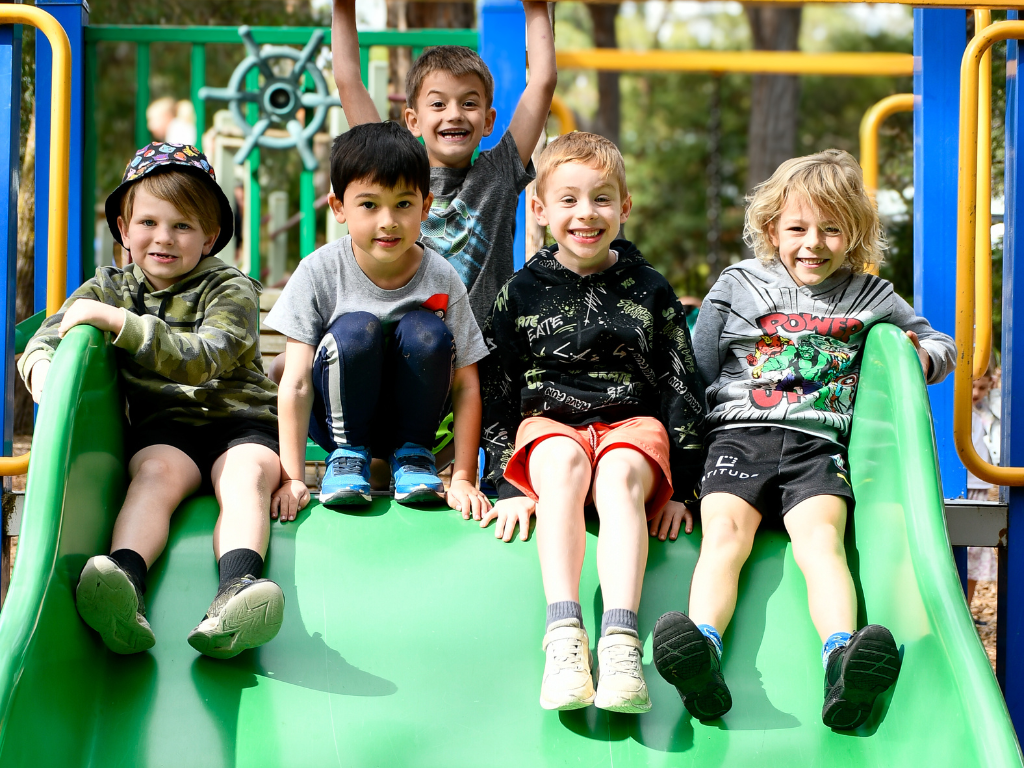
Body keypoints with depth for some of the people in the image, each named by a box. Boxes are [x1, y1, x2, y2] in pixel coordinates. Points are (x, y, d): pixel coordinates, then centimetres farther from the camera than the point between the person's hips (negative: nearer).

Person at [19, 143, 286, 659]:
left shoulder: (230, 290, 1)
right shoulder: (111, 287, 14)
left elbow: (201, 360, -16)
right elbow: (46, 336, 10)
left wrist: (120, 323, -24)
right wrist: (41, 365, -17)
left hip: (240, 420, -1)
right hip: (163, 425, 1)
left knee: (246, 475, -33)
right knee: (156, 472, -32)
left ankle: (237, 589, -63)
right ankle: (126, 586, -62)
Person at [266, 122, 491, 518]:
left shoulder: (441, 280, -14)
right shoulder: (320, 272, -17)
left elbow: (465, 386, -12)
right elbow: (296, 383, -18)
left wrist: (463, 479, -20)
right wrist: (292, 478, -24)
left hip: (410, 415, 1)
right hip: (338, 411, -1)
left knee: (426, 332, -28)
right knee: (356, 329, -31)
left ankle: (413, 454, -5)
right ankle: (348, 454, -8)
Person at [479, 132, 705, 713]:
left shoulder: (649, 290, 10)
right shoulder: (523, 292, 9)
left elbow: (683, 388, 10)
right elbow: (497, 392, 9)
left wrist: (679, 486, 3)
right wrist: (510, 485, -1)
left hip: (632, 421, 0)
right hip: (549, 421, 0)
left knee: (619, 475, -36)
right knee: (565, 461, -37)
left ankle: (621, 638, -52)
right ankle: (564, 635, -50)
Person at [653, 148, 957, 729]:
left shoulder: (869, 297, 19)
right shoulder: (738, 286, 16)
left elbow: (940, 343, 32)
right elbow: (696, 374, 19)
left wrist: (925, 356, 9)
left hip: (818, 444, 0)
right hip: (738, 436, 0)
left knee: (821, 535, -30)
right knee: (725, 530, -29)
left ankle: (842, 663, -55)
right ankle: (701, 653, -53)